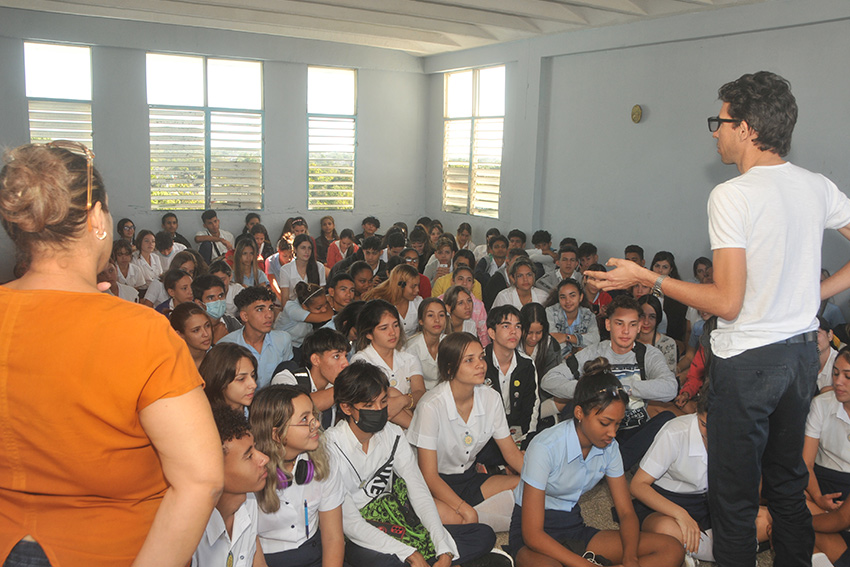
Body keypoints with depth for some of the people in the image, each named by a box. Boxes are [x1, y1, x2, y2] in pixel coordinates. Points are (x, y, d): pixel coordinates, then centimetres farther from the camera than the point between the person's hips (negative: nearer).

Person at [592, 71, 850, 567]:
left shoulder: (732, 195, -18)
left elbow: (727, 303, -21)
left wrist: (647, 278, -13)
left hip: (749, 359, -8)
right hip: (803, 352, 8)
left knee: (735, 497, 6)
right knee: (788, 484, 23)